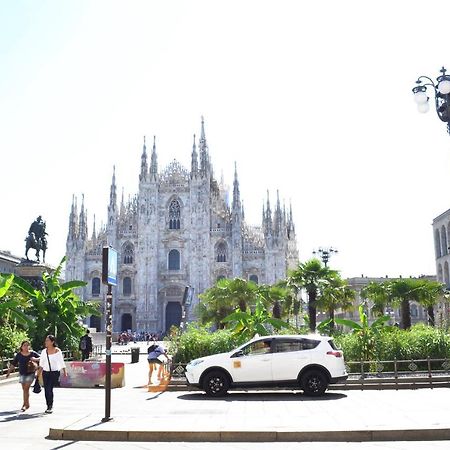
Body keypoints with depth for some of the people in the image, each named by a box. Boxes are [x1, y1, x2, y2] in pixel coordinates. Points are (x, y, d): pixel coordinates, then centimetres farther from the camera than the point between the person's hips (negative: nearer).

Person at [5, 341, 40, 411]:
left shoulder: (33, 353, -6)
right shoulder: (18, 355, -1)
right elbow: (13, 364, 6)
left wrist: (35, 359, -19)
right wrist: (9, 372, 4)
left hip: (30, 374, -3)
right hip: (22, 374, 3)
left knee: (26, 388, -11)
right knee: (24, 389, 9)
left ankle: (25, 404, -4)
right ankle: (27, 404, 23)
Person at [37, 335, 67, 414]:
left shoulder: (57, 351, -6)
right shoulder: (44, 351, 4)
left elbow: (61, 362, 0)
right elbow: (41, 363, 12)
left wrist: (64, 371, 0)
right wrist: (39, 372, 9)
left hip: (55, 373, -4)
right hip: (45, 372, 4)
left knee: (49, 389, -14)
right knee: (46, 390, 5)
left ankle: (50, 406, -2)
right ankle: (49, 406, 20)